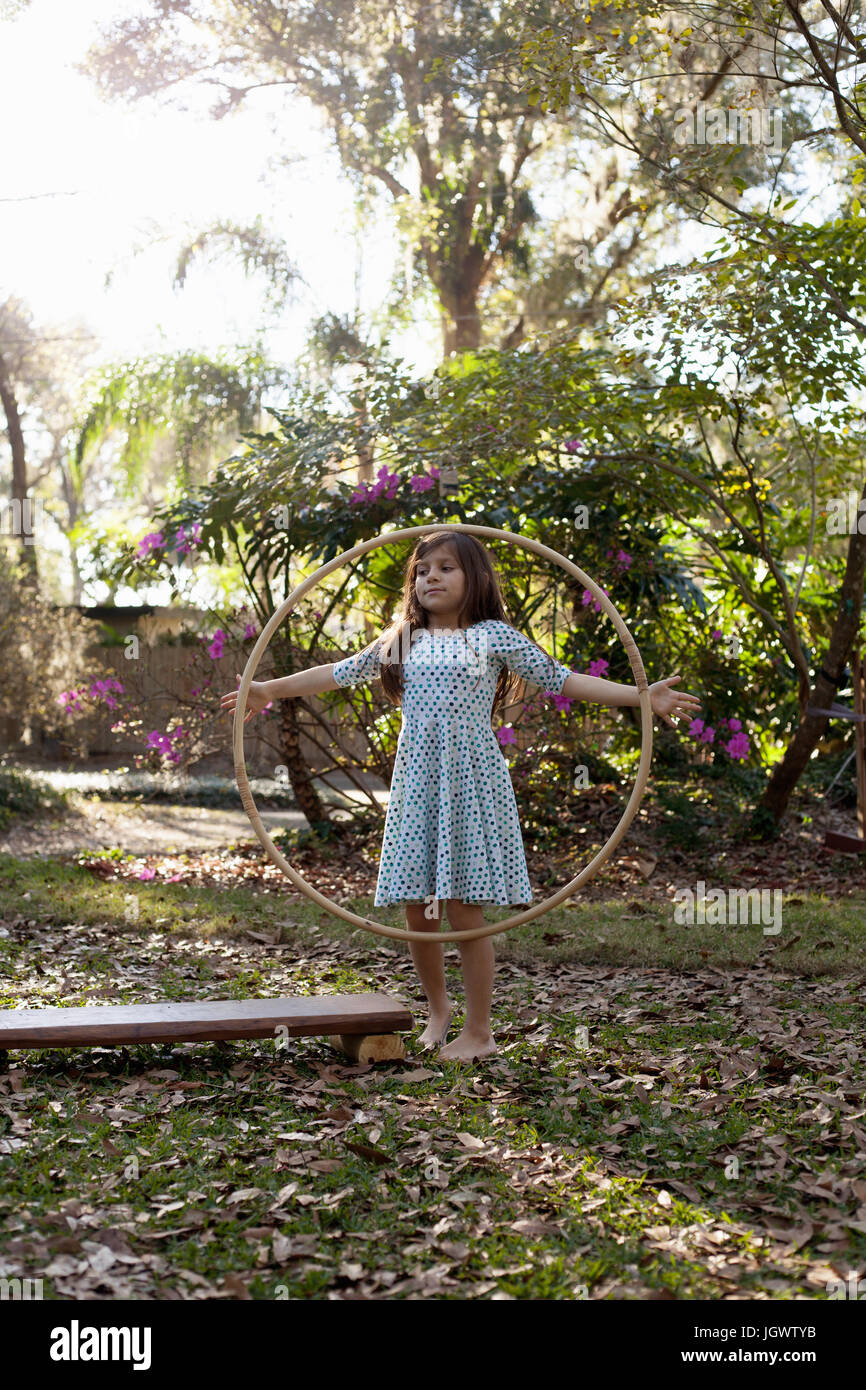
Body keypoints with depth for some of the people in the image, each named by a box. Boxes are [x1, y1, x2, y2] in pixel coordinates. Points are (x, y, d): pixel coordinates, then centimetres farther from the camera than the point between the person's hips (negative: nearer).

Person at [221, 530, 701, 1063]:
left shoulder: (494, 637, 2)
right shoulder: (401, 642, 13)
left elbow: (561, 679, 0)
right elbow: (339, 673, 19)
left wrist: (643, 696, -7)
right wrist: (270, 690, 20)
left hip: (470, 783, -4)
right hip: (417, 784, 4)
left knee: (464, 910, -4)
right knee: (418, 911, 6)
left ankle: (480, 1032, 10)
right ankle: (438, 1007, 31)